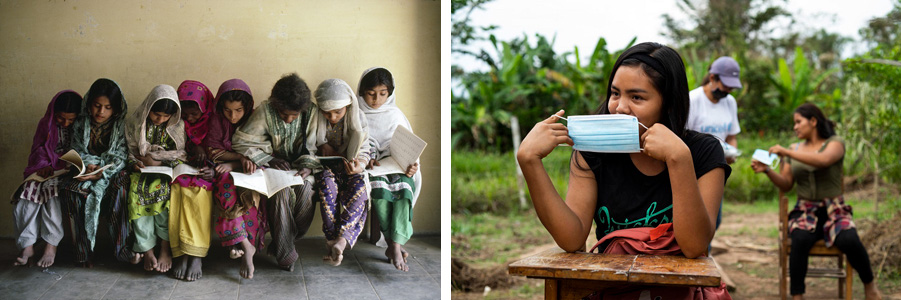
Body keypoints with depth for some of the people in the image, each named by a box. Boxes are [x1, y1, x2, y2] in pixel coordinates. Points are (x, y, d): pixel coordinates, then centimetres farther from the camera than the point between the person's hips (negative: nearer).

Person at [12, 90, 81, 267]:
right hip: (46, 170, 3)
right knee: (28, 190, -27)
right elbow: (39, 149, 12)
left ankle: (51, 246, -37)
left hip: (69, 171, -3)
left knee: (52, 189, -35)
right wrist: (43, 166, -8)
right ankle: (27, 246, -27)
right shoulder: (46, 124, 9)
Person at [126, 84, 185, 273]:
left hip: (167, 170, -1)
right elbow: (131, 151, 12)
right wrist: (135, 163, -10)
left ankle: (165, 249, -28)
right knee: (137, 189, -31)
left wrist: (157, 162, -12)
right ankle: (147, 250, -26)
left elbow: (181, 157, 0)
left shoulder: (178, 126, 2)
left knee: (163, 188, -34)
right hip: (143, 171, 2)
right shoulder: (136, 124, 6)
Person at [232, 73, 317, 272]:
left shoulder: (309, 114, -7)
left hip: (297, 166, 2)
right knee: (281, 190, -34)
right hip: (272, 166, -2)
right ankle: (285, 254, -25)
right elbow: (241, 141, -10)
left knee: (306, 188, -31)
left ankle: (281, 243, -14)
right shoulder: (265, 112, -12)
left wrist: (307, 166, -18)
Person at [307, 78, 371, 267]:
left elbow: (363, 151, -5)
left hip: (349, 167, 0)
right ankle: (334, 240, -39)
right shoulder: (314, 116, -5)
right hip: (324, 166, 0)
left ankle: (341, 239, -44)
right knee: (327, 185, -35)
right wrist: (322, 146, -13)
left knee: (359, 191, -32)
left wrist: (359, 165, -26)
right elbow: (307, 145, 7)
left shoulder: (358, 119, -6)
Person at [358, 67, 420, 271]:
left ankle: (394, 246, -42)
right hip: (370, 168, -1)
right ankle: (395, 244, -32)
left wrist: (411, 164, -10)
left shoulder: (395, 115, 16)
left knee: (403, 185, -34)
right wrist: (367, 159, -17)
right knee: (378, 185, -36)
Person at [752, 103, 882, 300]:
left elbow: (823, 160, -22)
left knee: (849, 240, -31)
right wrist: (767, 171, -7)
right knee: (800, 240, -32)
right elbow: (785, 185, 10)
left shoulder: (835, 143, 3)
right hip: (805, 211, 2)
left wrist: (787, 152, -23)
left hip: (833, 210, -2)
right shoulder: (794, 149, 16)